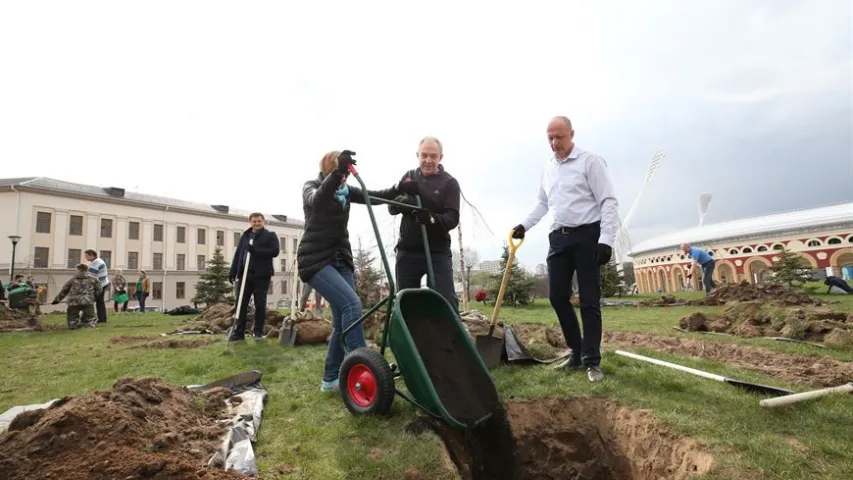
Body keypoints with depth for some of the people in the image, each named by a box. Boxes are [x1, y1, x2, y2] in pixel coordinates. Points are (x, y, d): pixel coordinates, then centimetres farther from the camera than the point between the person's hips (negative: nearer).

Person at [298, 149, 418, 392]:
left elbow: (375, 195, 1)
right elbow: (317, 200, -27)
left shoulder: (346, 190, 13)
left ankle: (331, 379, 12)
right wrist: (336, 172, -45)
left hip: (340, 259, 7)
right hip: (315, 260, -6)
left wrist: (399, 189, -19)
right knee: (351, 303, -24)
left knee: (342, 319, 2)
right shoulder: (311, 187, -3)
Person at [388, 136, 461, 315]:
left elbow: (453, 218, -12)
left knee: (447, 301, -8)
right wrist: (402, 202, -21)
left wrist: (431, 219, -33)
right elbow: (391, 207, 4)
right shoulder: (408, 177, 10)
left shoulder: (449, 183, -1)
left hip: (438, 252, -3)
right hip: (407, 251, 3)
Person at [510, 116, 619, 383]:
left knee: (589, 300, -3)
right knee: (557, 296, 4)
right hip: (559, 237, 6)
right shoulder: (547, 168, 15)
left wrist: (606, 239, -18)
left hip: (587, 235, -6)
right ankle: (577, 351, 20)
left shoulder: (590, 161, -5)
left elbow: (608, 201, -9)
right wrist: (525, 225, 10)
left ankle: (592, 361, 7)